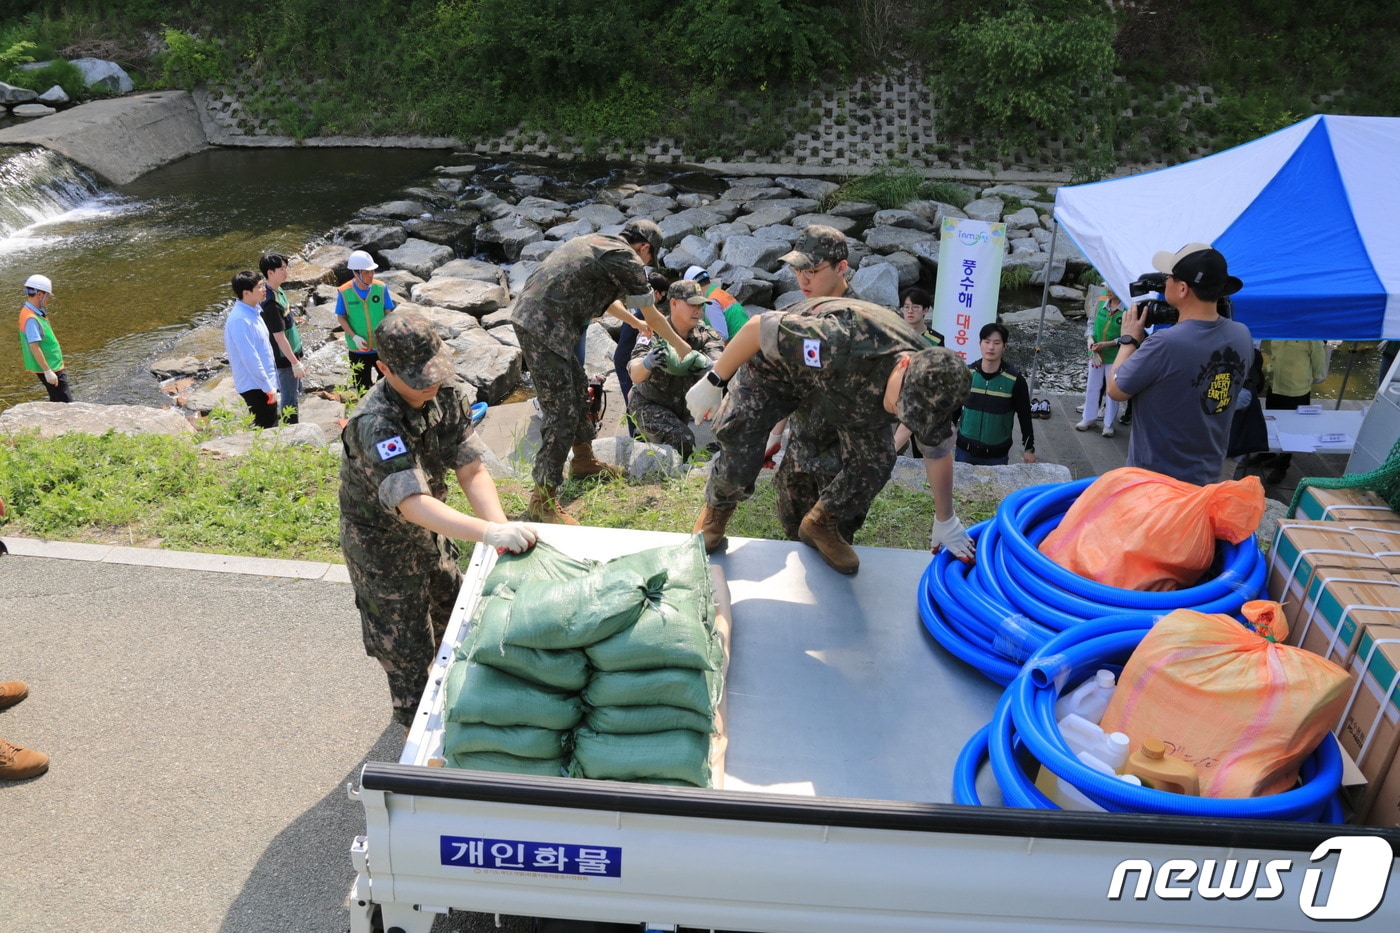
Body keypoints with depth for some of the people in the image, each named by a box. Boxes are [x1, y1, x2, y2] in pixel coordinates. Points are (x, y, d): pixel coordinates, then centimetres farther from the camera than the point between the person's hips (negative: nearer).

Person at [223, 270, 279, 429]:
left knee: (270, 429, 17)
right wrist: (268, 387, -20)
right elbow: (250, 358, -24)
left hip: (262, 383, 9)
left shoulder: (252, 312, 7)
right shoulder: (240, 320, -23)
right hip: (255, 386, -9)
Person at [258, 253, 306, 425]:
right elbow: (279, 337, -26)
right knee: (290, 398, 4)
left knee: (296, 391, 23)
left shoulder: (277, 290, 2)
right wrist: (295, 362, -23)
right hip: (284, 357, -10)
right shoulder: (270, 303, -28)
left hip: (292, 351, 10)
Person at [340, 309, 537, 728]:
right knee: (406, 648, 11)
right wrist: (490, 532, -60)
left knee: (452, 614, 26)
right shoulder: (376, 424, -38)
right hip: (383, 547, -7)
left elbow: (472, 471, -20)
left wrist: (503, 527, -37)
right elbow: (413, 504, -48)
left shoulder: (449, 394, -17)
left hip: (432, 533, 7)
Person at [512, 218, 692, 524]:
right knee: (561, 412, -8)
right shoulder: (627, 259, -6)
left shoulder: (597, 242, 20)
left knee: (577, 387, 24)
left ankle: (584, 461, 40)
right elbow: (653, 317, 5)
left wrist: (635, 322, 51)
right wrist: (681, 346, 22)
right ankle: (544, 499, -3)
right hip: (544, 329, -10)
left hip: (529, 314, 10)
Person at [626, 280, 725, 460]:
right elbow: (635, 376, -39)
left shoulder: (705, 334, -14)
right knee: (682, 440, -27)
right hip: (649, 404, -5)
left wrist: (704, 364, -55)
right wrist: (648, 362, -62)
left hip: (682, 407, 5)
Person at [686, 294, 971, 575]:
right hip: (777, 364, -4)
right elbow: (758, 326, -34)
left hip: (848, 381, 4)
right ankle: (717, 508, 10)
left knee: (876, 459, -13)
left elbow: (936, 449, -5)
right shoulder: (842, 342, -47)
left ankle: (821, 524, 14)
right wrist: (713, 382, -25)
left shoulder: (931, 379, -25)